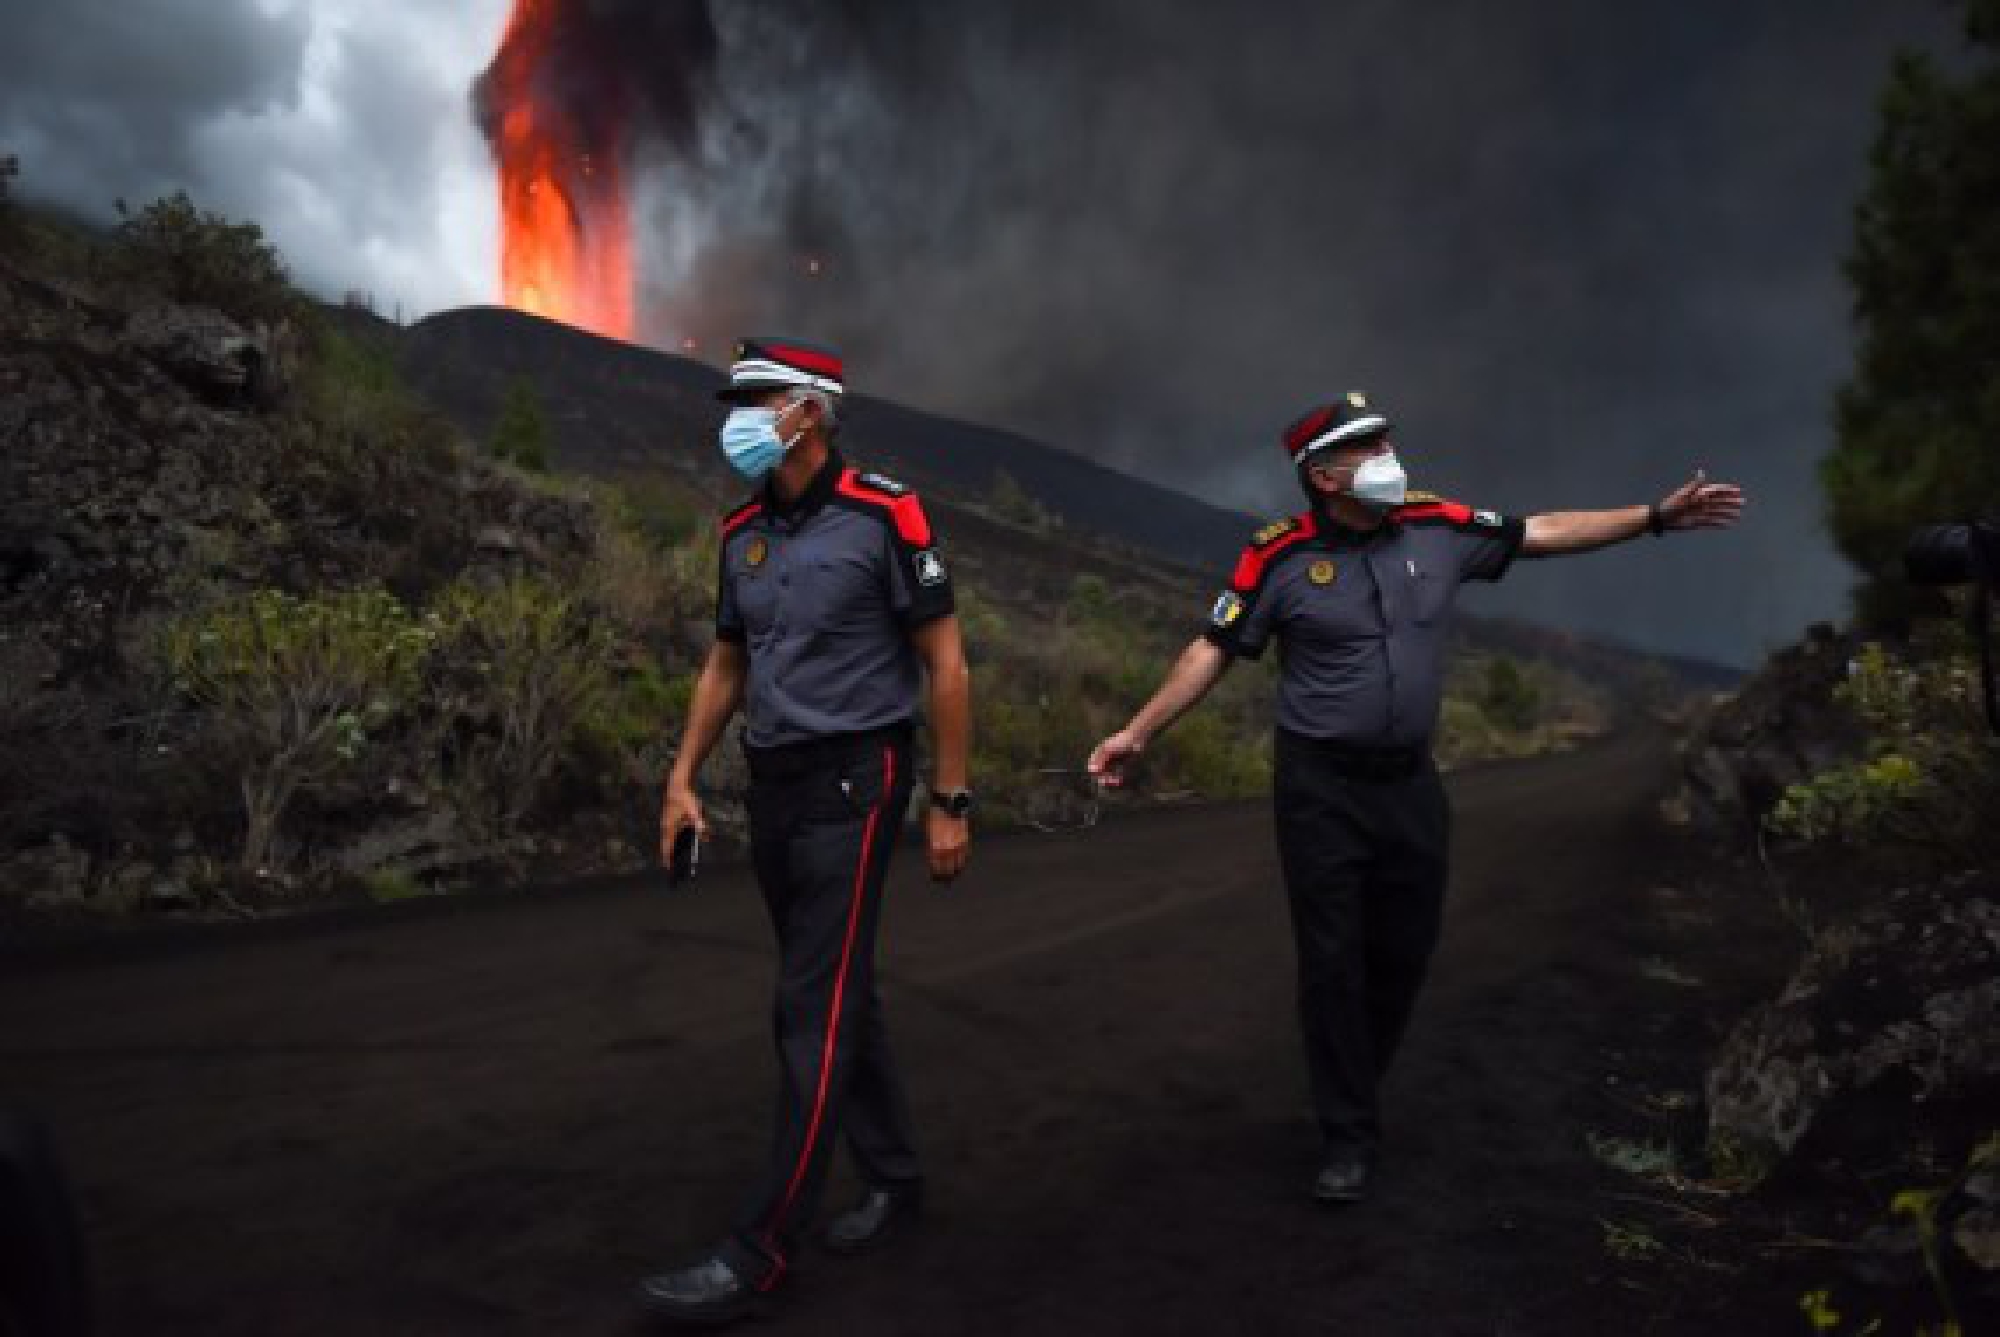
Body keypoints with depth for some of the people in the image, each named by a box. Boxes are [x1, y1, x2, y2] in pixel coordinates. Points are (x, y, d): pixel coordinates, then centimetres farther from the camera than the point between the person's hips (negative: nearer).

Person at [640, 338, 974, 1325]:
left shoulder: (882, 516, -10)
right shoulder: (743, 532, 9)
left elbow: (945, 664, -8)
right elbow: (727, 664, 18)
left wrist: (949, 802, -9)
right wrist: (683, 781, 10)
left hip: (854, 780, -7)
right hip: (773, 785, 7)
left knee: (815, 1007, -7)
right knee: (837, 992, 13)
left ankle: (760, 1249, -3)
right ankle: (893, 1176, 29)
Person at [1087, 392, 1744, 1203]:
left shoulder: (1438, 528, 0)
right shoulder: (1281, 558, -11)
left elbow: (1545, 533, 8)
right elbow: (1214, 650, -5)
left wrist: (1657, 516, 6)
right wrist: (1140, 730, -9)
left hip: (1410, 780, 4)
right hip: (1320, 786, -4)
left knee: (1404, 950, 13)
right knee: (1332, 960, 1)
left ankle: (1353, 1090, 36)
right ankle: (1349, 1135, 15)